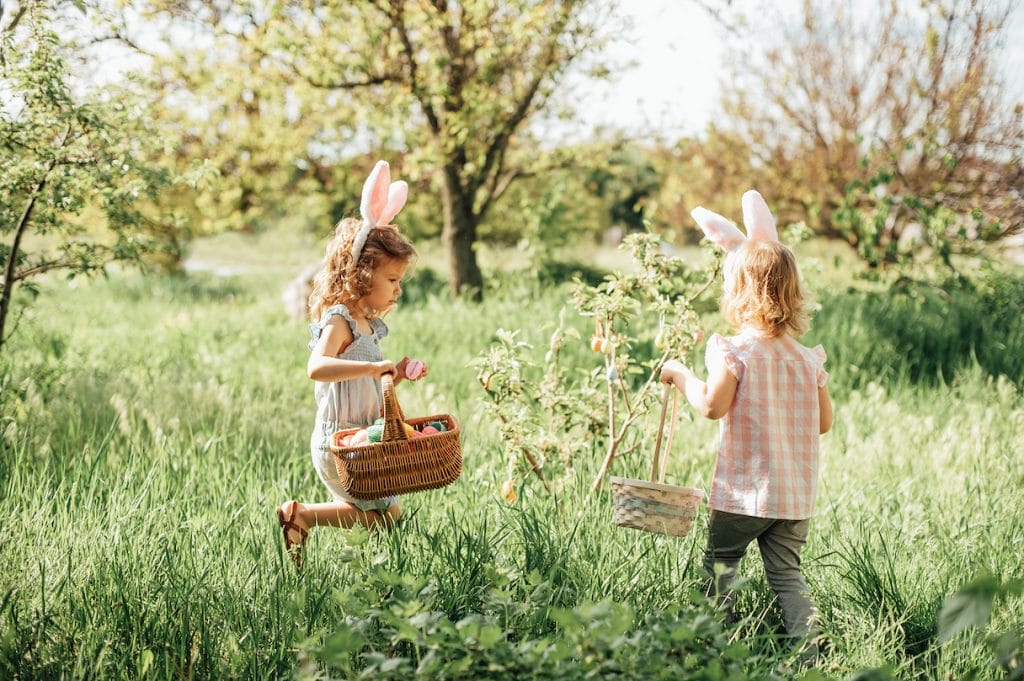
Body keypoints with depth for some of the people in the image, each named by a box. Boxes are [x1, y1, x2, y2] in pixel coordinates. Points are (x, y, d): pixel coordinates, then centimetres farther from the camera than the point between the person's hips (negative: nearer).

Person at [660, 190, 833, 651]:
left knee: (720, 561, 14)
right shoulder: (808, 359, 3)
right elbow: (824, 422, 8)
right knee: (786, 573, 11)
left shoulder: (736, 352, -14)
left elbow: (712, 405, -23)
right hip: (795, 494, 5)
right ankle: (808, 645, 3)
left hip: (743, 491, -5)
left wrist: (681, 376, -7)